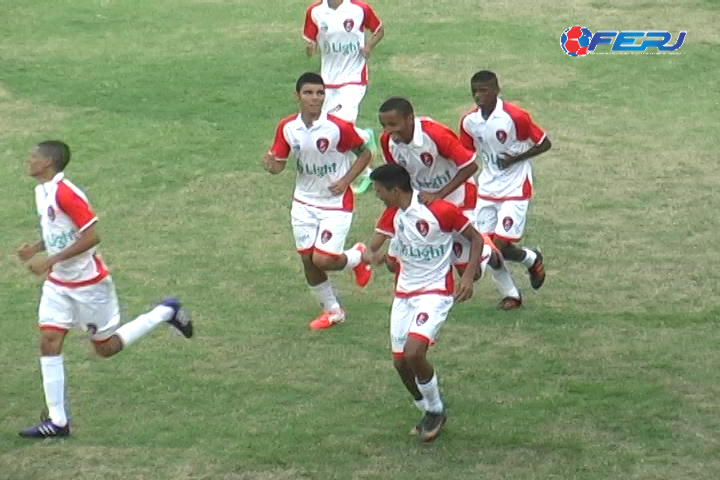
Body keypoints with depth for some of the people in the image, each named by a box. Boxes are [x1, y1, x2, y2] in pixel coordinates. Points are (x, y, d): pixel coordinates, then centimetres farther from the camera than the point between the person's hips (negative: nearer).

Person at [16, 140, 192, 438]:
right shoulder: (42, 192, 6)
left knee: (106, 347, 6)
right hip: (58, 284, 8)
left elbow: (91, 236, -27)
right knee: (49, 342, -3)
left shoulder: (64, 193, -24)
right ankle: (57, 421, -1)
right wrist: (36, 248, 3)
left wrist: (51, 260, -26)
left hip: (88, 283, -8)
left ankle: (165, 313, 23)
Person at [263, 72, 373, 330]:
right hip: (304, 202, 4)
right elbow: (279, 163, 2)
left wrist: (345, 180, -15)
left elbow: (364, 154, -5)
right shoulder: (287, 128, -7)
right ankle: (332, 310, 28)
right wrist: (270, 165, -22)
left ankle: (357, 256, 21)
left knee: (323, 259, -14)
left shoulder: (338, 127, -18)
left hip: (336, 202, -4)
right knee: (308, 260, 6)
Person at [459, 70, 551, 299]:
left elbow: (545, 144, -8)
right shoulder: (469, 121, -2)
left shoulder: (515, 117, -18)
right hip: (487, 191, 6)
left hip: (515, 189, -6)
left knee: (501, 245, -13)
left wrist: (514, 159, -18)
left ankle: (532, 259, 21)